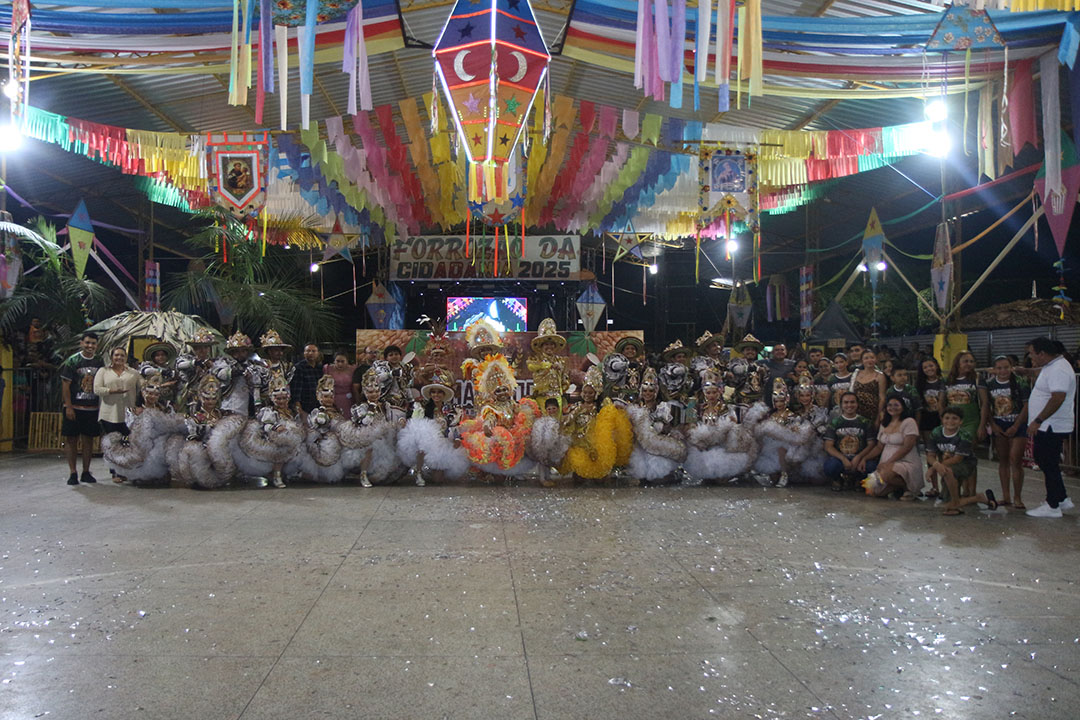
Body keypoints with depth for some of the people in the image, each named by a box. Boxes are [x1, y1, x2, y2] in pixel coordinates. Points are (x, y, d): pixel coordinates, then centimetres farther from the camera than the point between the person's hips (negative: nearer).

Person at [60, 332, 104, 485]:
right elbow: (65, 386, -5)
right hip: (74, 408, -3)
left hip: (92, 408, 3)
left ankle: (86, 472, 16)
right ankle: (73, 473, 8)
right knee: (71, 439, 0)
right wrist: (69, 407, -11)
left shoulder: (100, 362, 7)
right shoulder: (72, 361, -4)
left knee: (88, 439, 7)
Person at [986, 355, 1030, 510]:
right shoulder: (989, 385, 4)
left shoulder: (1020, 384, -6)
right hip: (998, 426, 4)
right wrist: (993, 425, -3)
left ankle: (1017, 497, 0)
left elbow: (1027, 406, -7)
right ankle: (1006, 496, 15)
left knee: (1015, 460, -9)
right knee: (1003, 461, 8)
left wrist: (1015, 427, -11)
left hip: (1017, 425, -3)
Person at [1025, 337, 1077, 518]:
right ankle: (1062, 499, 28)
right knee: (1043, 461, 18)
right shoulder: (1050, 367, 13)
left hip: (1052, 427, -11)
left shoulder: (1058, 370, -21)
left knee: (1049, 464, -2)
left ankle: (1053, 506, 7)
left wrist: (1038, 420, -27)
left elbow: (1058, 398, -29)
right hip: (1047, 426, 11)